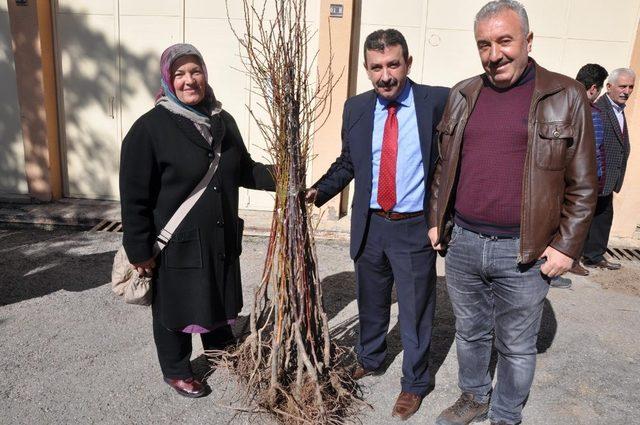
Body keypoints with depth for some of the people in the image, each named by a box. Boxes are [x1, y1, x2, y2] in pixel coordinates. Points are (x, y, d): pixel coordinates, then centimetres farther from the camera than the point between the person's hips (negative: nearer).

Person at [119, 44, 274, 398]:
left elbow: (244, 170, 11)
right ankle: (176, 371, 37)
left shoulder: (222, 120, 4)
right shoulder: (151, 127, -14)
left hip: (221, 237, 6)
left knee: (220, 299, 22)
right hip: (175, 242, -5)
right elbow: (134, 196, -14)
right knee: (176, 307, 13)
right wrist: (139, 250, -14)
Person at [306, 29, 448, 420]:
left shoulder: (438, 101, -10)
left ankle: (415, 383, 34)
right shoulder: (356, 108, 1)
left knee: (415, 311, 11)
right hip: (369, 226, 4)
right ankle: (369, 359, 48)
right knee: (371, 303, 22)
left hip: (415, 227, -3)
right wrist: (318, 191, -3)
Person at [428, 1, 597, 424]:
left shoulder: (566, 96, -4)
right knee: (470, 333, 20)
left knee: (517, 347, 12)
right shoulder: (463, 94, 7)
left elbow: (582, 184, -3)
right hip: (462, 244, 4)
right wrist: (436, 220, 10)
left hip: (525, 253, -3)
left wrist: (567, 246, -8)